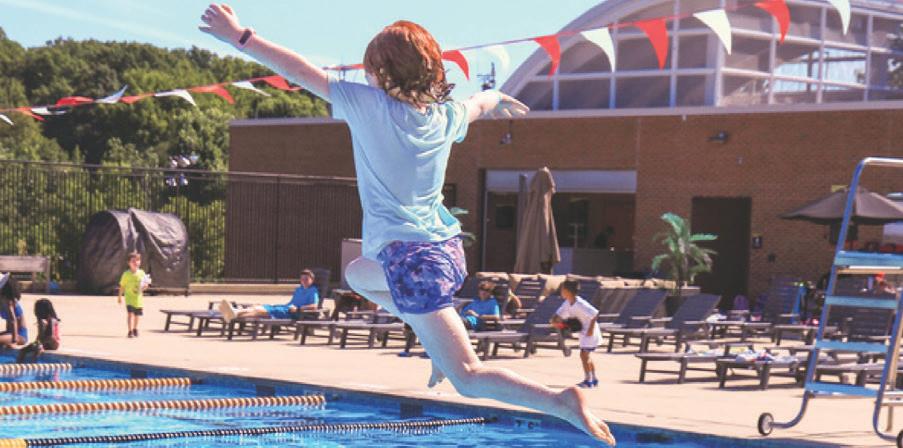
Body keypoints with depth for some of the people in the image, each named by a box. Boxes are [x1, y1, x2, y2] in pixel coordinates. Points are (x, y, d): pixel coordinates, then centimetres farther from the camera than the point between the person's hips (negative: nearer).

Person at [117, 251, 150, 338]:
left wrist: (145, 286, -14)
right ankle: (130, 331, -19)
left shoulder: (141, 273, 2)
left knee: (137, 315, 15)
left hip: (138, 298, 3)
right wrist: (119, 297, 2)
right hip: (129, 298, -3)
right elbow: (122, 286, 2)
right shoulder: (126, 274, -4)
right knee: (130, 313, -17)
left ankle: (135, 329, 35)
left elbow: (144, 286, 10)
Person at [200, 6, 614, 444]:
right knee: (356, 274, 35)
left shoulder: (369, 104, -11)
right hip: (446, 248, 7)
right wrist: (496, 97, 54)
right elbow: (479, 102, 31)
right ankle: (440, 344, 23)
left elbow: (302, 71, -6)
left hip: (411, 258, -7)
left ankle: (560, 401, -25)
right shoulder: (446, 115, 7)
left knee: (467, 377, -7)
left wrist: (240, 36, 2)